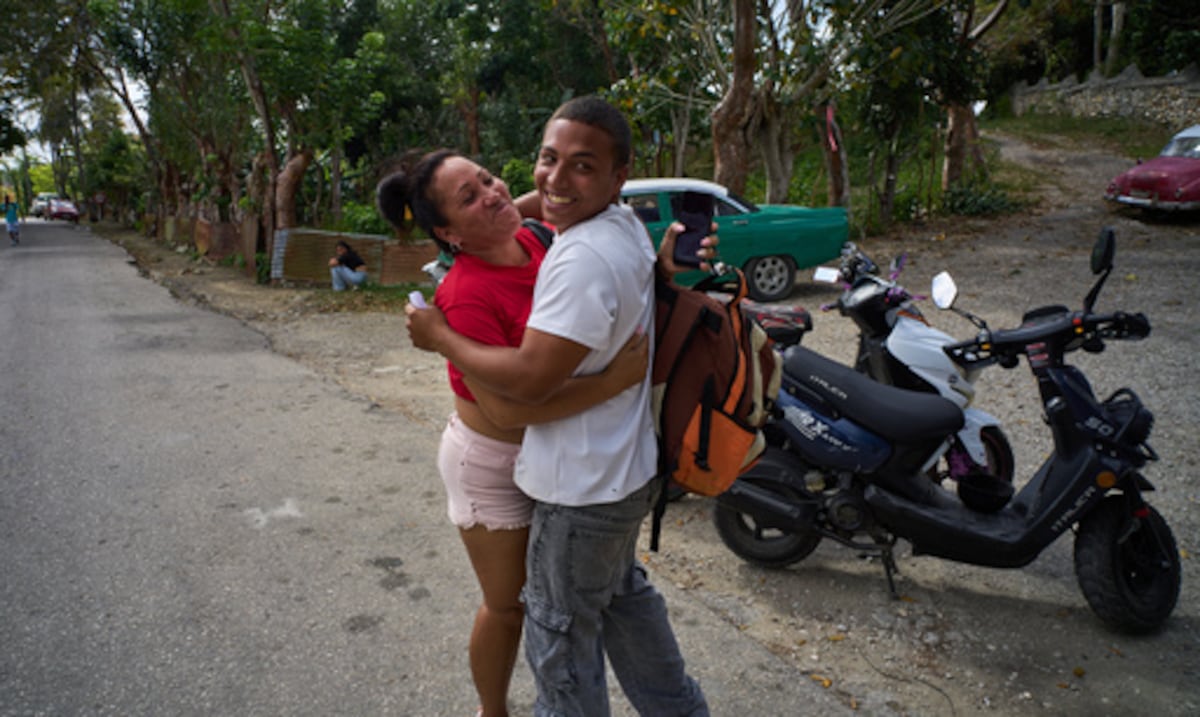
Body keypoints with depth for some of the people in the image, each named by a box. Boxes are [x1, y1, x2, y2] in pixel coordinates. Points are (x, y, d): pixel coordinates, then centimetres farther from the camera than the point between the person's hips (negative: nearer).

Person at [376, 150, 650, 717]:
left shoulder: (531, 241, -6)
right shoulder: (466, 295, -29)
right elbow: (507, 407, -34)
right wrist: (614, 381, -36)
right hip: (493, 465, -7)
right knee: (508, 604, 12)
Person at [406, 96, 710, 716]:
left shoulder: (584, 258, -28)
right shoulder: (626, 224, 3)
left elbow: (529, 380, -29)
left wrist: (438, 336, -17)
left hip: (584, 490, -10)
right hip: (625, 468, 10)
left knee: (561, 634, 10)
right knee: (621, 594, 30)